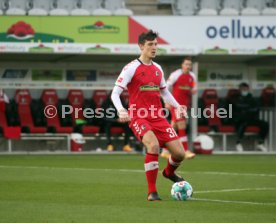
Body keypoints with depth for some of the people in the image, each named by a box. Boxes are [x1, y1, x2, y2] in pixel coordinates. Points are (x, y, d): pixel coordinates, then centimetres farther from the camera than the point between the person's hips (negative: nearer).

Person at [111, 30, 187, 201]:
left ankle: (169, 172, 36)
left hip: (158, 118, 6)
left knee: (180, 153, -2)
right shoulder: (132, 68, -7)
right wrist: (121, 110, -28)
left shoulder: (157, 68, 12)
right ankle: (152, 192, -19)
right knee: (154, 145, -32)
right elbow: (115, 93, -10)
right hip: (139, 117, -6)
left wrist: (177, 106, 11)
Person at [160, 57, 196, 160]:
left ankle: (165, 151, 17)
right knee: (182, 126, -14)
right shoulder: (176, 74, -9)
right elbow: (166, 88, -6)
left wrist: (193, 91, -5)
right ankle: (186, 151, -16)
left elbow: (193, 90, 19)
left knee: (173, 127, 10)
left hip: (184, 105, 6)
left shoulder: (192, 77, 9)